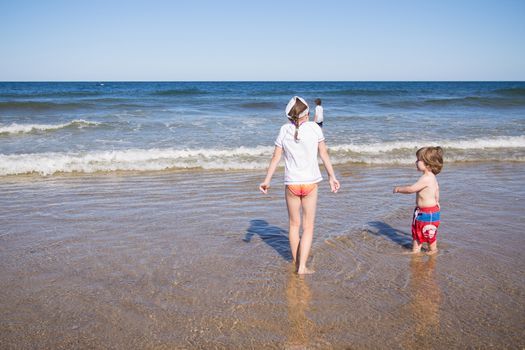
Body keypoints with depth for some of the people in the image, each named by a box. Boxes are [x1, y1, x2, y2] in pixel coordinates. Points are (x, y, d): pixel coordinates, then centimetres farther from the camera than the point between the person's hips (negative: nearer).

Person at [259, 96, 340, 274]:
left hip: (291, 183, 1)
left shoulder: (284, 130, -2)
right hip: (310, 183, -1)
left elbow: (276, 157, 0)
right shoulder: (314, 128, -5)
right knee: (308, 227, 7)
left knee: (294, 225, 17)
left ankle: (296, 262, 29)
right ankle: (302, 267, 1)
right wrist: (332, 176, 10)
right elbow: (324, 154, 0)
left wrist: (267, 180, 9)